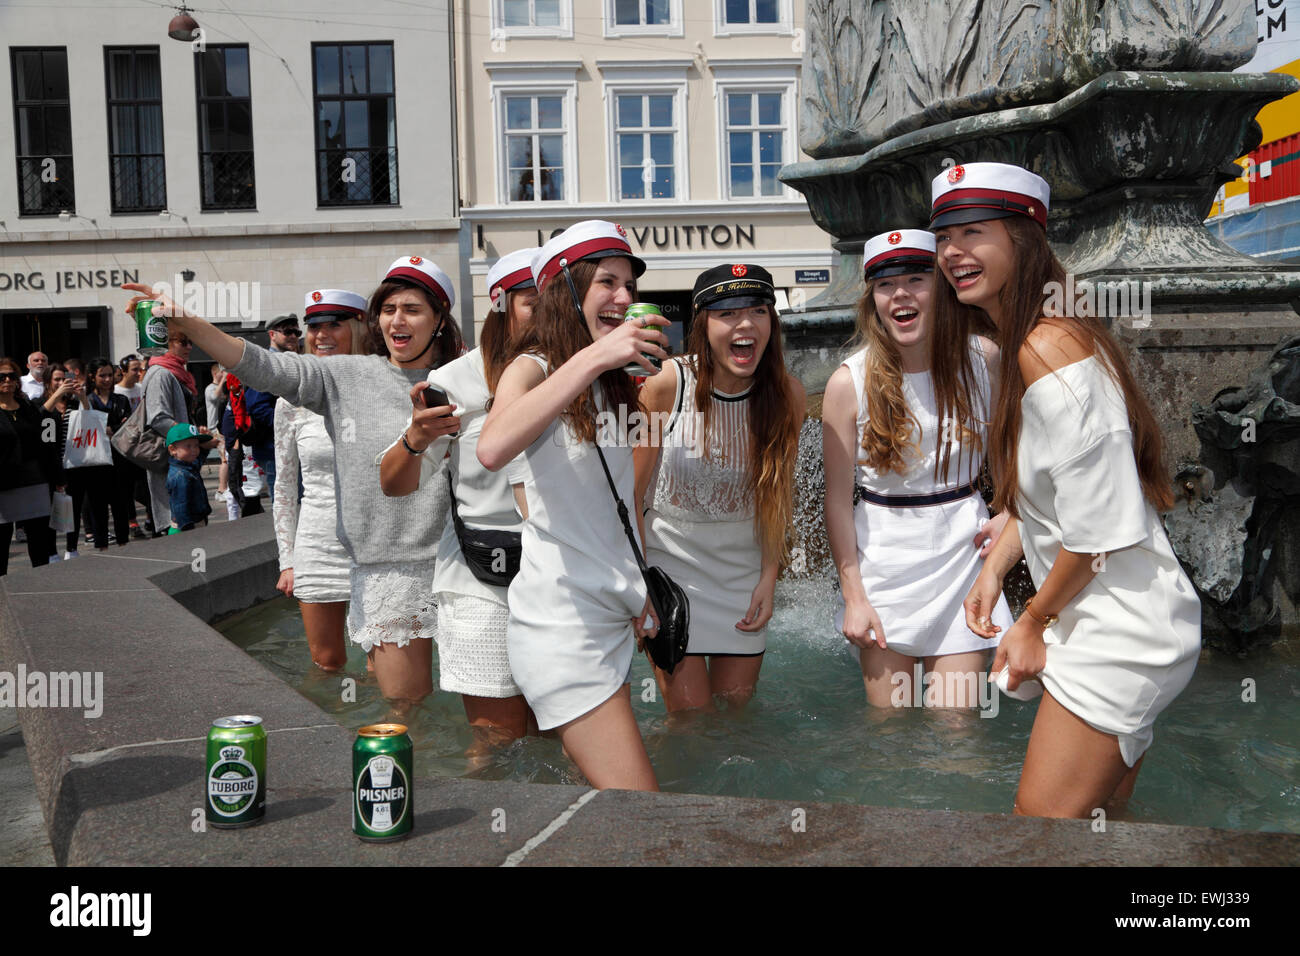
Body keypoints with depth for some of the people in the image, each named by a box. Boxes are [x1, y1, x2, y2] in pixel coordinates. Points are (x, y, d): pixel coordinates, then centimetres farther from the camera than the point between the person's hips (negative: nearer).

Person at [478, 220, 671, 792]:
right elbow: (493, 449, -32)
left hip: (615, 613, 8)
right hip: (560, 613, -8)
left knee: (591, 781, 15)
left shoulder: (615, 384, 16)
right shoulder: (533, 368, -9)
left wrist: (638, 592, 17)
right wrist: (593, 357, -32)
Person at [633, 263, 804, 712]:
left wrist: (769, 576, 2)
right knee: (690, 715, -3)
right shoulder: (667, 384, -18)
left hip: (743, 564, 3)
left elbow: (779, 493, 2)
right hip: (670, 557, -2)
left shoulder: (787, 393, -10)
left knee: (738, 701, 13)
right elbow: (634, 488, -9)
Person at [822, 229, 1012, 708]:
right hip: (883, 556, -1)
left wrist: (1010, 513, -1)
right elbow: (838, 498, -6)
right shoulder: (850, 382, -10)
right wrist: (852, 595, -6)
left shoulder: (983, 358, -3)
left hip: (963, 548, 1)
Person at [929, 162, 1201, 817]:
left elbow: (1098, 526, -24)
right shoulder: (1022, 342, 10)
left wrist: (1034, 622, -11)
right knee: (1101, 813, 21)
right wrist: (994, 569, 6)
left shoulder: (1046, 346, -22)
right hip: (1118, 624, 10)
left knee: (1041, 814, -2)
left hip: (1119, 632, -10)